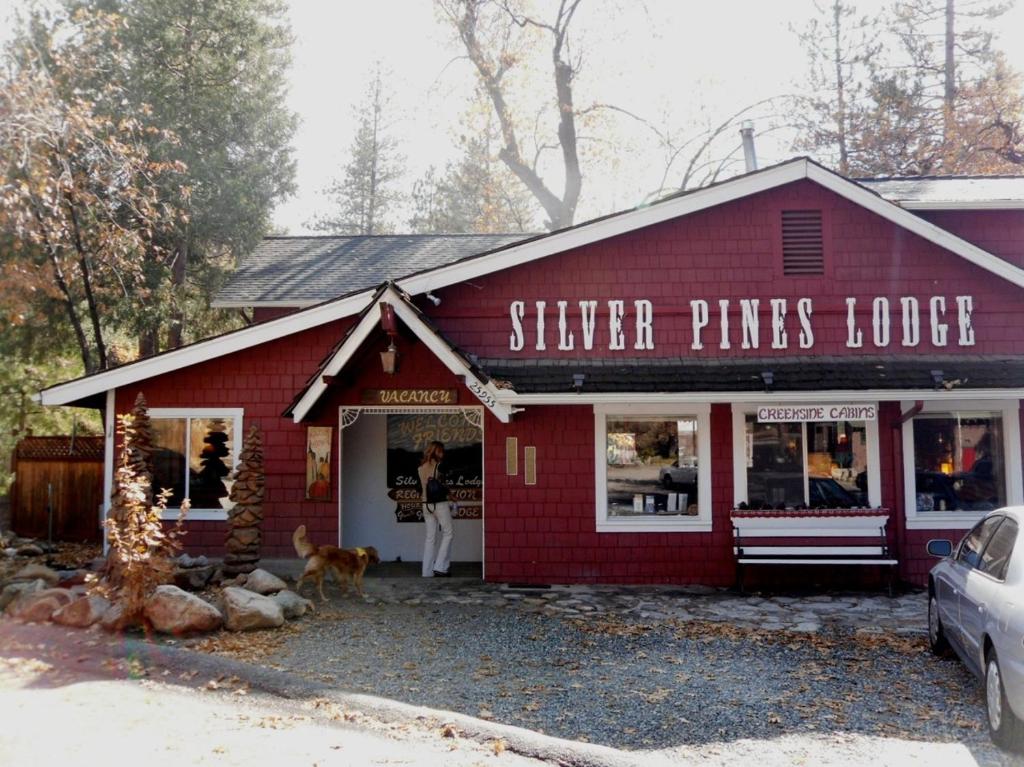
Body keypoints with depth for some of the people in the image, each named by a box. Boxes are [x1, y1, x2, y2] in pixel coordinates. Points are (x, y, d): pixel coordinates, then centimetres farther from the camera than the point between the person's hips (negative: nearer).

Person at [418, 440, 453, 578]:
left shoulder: (421, 467, 8)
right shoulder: (439, 466, -10)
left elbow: (420, 488, 9)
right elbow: (443, 486, -9)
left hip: (426, 504, 6)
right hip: (439, 503, -6)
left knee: (430, 537, 10)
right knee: (448, 533, 6)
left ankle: (427, 571, 11)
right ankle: (440, 567, -1)